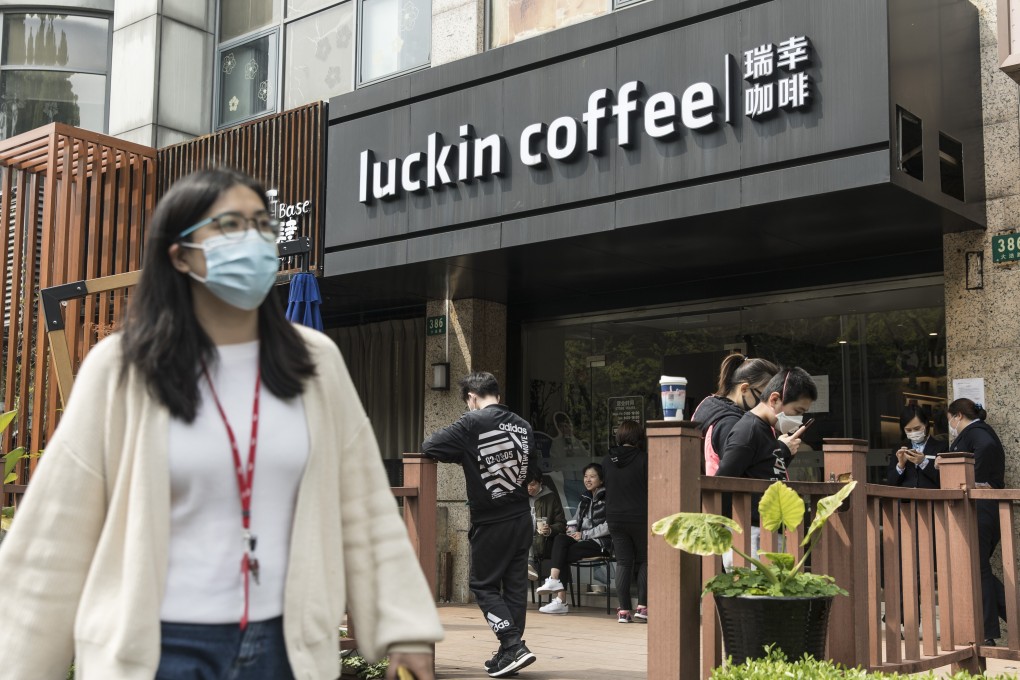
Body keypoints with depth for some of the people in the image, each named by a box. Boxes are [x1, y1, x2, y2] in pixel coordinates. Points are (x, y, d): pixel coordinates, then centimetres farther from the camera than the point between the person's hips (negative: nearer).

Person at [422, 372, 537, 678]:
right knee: (515, 586, 10)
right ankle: (509, 653, 15)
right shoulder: (523, 425, 5)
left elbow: (429, 447, -11)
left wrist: (464, 456, 5)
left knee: (484, 585, 6)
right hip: (521, 518, 6)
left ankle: (513, 646, -6)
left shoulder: (472, 423, -11)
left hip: (490, 522, -6)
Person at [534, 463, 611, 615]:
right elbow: (576, 521, 23)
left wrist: (583, 535, -12)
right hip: (582, 540, 7)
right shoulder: (584, 499, 21)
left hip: (601, 542, -7)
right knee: (560, 539, -24)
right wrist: (573, 532, 0)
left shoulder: (607, 498, -5)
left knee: (564, 554, -26)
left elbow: (609, 526, -14)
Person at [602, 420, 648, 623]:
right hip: (640, 517, -3)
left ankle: (624, 609, 4)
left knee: (623, 563, 7)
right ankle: (642, 606, 5)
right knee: (644, 561, 11)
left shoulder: (608, 459, 1)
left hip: (615, 518, 3)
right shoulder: (643, 458, -11)